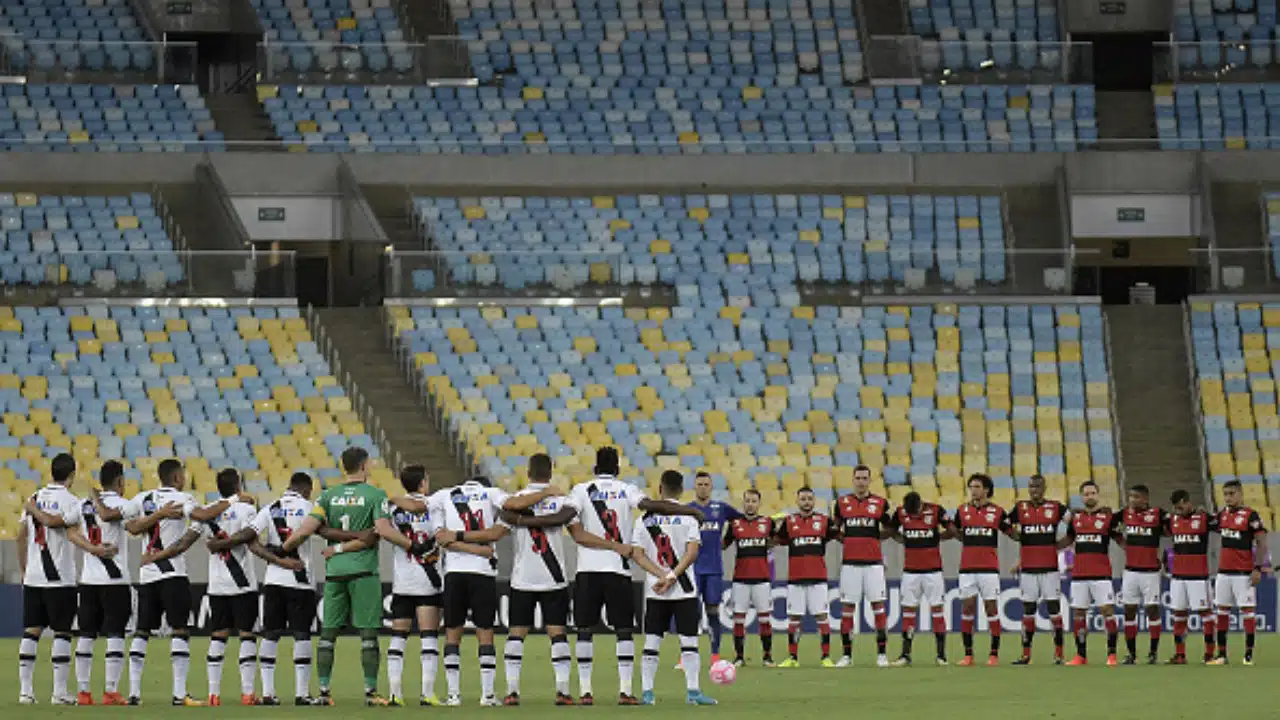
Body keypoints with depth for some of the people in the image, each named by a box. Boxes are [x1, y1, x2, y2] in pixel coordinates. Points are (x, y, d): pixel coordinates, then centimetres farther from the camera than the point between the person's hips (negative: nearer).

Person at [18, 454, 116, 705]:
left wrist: (23, 569, 21)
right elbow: (71, 533, -20)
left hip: (32, 577, 5)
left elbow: (21, 536, 13)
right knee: (61, 633, -2)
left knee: (31, 631, 6)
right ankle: (59, 691, -4)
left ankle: (25, 690, 4)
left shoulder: (35, 498, 10)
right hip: (60, 579, -5)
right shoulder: (70, 501, -7)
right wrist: (95, 550, -28)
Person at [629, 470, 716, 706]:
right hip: (684, 590, -2)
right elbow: (692, 552, -12)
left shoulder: (645, 518, 4)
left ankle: (647, 692, 2)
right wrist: (671, 577, -11)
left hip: (654, 592, 2)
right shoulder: (687, 516, -4)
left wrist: (662, 576, -6)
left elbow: (637, 555, -2)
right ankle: (692, 691, -3)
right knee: (689, 640, 2)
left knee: (651, 642, 5)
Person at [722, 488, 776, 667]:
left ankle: (768, 655, 8)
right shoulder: (735, 524, 5)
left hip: (761, 577, 0)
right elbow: (722, 545, 13)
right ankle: (738, 656, 4)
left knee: (765, 617, 1)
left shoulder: (767, 523, 6)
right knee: (738, 617, -1)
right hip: (741, 577, 0)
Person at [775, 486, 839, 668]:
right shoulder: (789, 521, 8)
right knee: (794, 617, 2)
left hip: (818, 577, -1)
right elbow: (778, 542, 13)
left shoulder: (824, 521, 6)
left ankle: (826, 657, 1)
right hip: (795, 578, 1)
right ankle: (792, 658, 9)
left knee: (822, 616, -3)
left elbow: (840, 537, 9)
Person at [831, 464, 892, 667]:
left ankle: (881, 654, 2)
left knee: (878, 605, -3)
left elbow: (886, 529, 14)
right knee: (847, 607, 1)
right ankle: (847, 654, 6)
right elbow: (836, 529, 18)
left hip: (873, 562, -1)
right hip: (850, 562, 1)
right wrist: (849, 539, 6)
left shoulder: (880, 503, 4)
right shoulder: (842, 503, 8)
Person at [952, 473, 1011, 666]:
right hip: (967, 568, 2)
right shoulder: (962, 510, 9)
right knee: (967, 607, 1)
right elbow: (953, 531, 23)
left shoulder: (997, 512, 2)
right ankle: (968, 654, 6)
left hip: (989, 568, -2)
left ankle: (994, 654, 2)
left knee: (991, 608, -2)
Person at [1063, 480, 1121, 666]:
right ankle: (1081, 656, 11)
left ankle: (1112, 654, -6)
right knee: (1078, 613, 4)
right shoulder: (1075, 518, 12)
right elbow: (1068, 540, 25)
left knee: (1107, 610, -9)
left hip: (1101, 574, -4)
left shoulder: (1108, 516, 1)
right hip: (1079, 573, 4)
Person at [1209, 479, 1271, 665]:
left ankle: (1249, 654, 1)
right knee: (1222, 611, 7)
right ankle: (1221, 654, 12)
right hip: (1224, 571, 7)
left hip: (1244, 573, -7)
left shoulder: (1250, 515, -9)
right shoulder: (1222, 515, 10)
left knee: (1247, 610, -3)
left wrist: (1258, 568, -16)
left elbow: (1261, 543, -10)